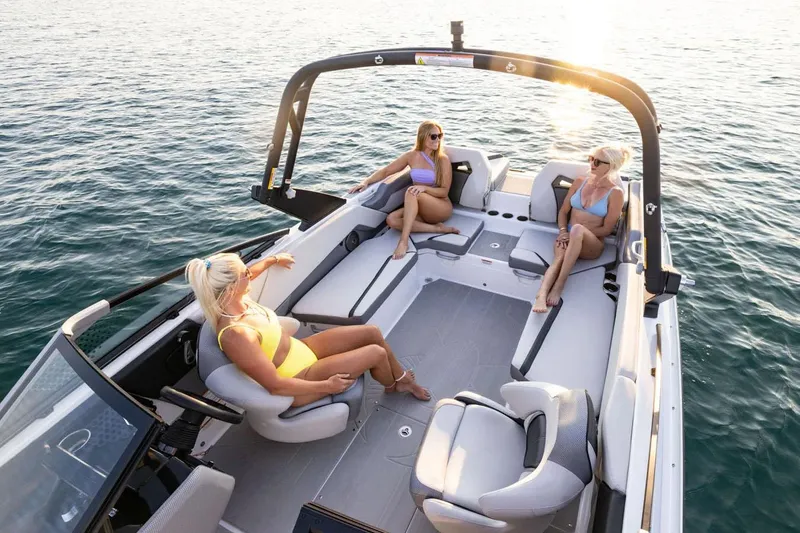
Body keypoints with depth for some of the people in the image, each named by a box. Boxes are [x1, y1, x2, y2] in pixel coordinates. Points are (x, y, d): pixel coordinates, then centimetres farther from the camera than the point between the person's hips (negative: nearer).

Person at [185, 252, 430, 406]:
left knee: (372, 332, 5)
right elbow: (276, 385, -30)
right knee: (377, 353, -7)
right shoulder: (235, 335, -35)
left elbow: (248, 273, 16)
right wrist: (325, 386, -21)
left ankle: (403, 378, 32)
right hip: (298, 380, -8)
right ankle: (393, 386, 30)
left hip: (299, 351, 9)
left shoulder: (236, 301, -10)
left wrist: (274, 259, 32)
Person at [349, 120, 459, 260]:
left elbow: (444, 191, -9)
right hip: (420, 207, 4)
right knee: (391, 220, -25)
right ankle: (437, 229, -24)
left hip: (441, 207, -4)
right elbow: (385, 171, 3)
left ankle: (404, 241, -39)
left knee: (412, 193, -34)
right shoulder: (412, 156, 2)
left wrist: (424, 188, -28)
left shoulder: (443, 159, -8)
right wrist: (366, 181, -14)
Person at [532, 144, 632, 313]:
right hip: (569, 237, 3)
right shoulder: (580, 181, 9)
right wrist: (563, 232, -9)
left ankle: (558, 286, -41)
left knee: (577, 229, -39)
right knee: (559, 258, -34)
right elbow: (563, 211, 11)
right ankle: (541, 295, -58)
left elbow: (606, 229, -5)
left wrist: (578, 233, -14)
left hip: (592, 244, -3)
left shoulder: (615, 193, -3)